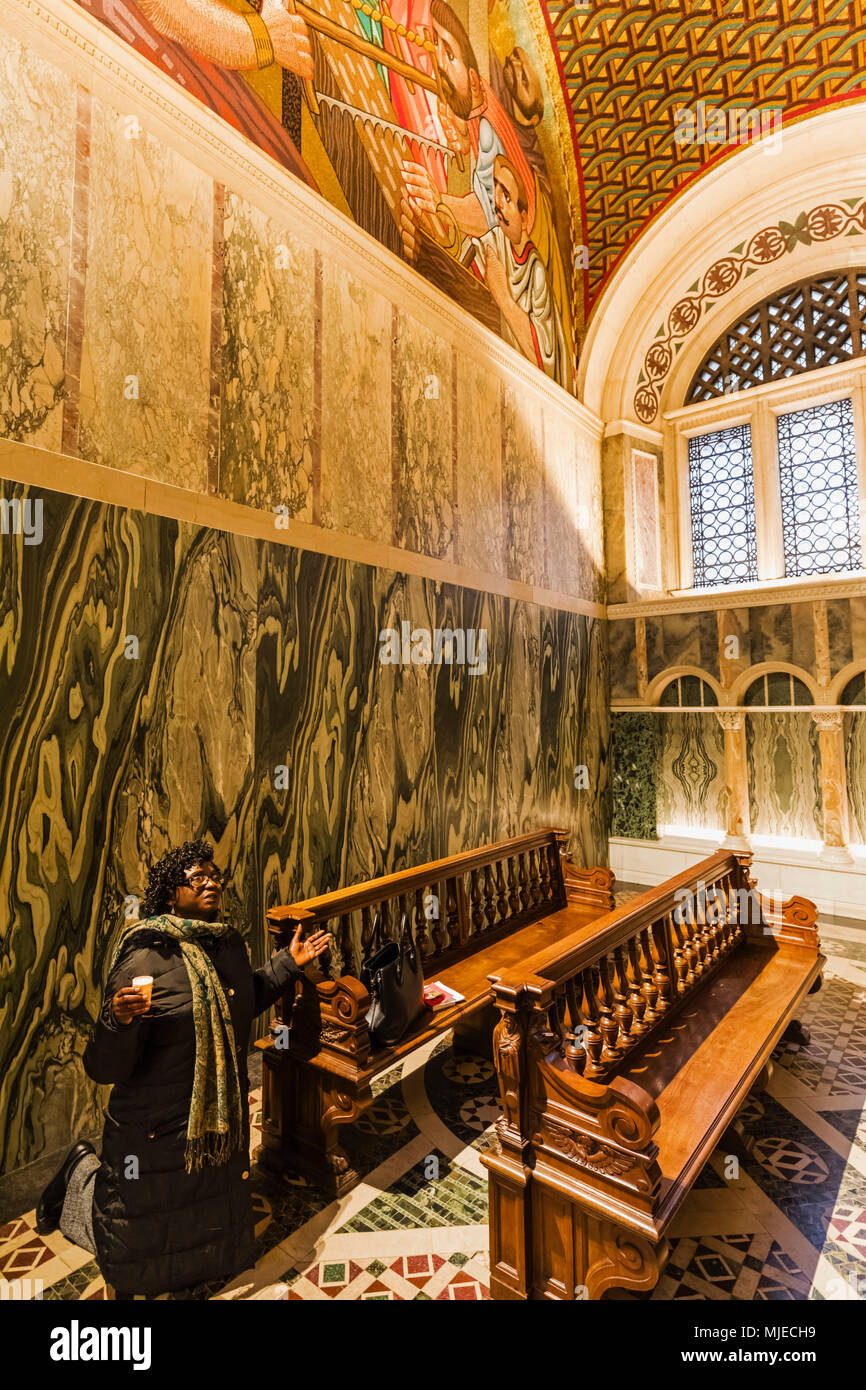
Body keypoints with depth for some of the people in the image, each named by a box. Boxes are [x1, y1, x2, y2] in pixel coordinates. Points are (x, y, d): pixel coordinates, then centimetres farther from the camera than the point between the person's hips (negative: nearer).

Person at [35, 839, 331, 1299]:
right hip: (156, 1129, -6)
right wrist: (119, 1021, -45)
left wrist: (288, 963, 8)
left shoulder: (229, 942, -4)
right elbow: (104, 1068, -25)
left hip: (222, 1118, 6)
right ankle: (83, 1175, 39)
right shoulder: (144, 960, -26)